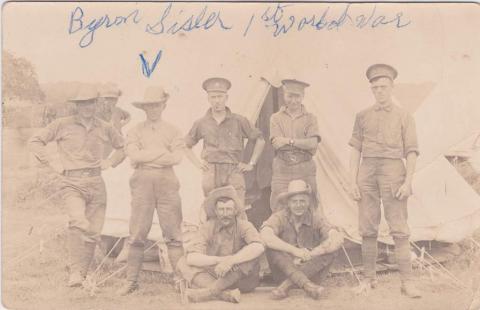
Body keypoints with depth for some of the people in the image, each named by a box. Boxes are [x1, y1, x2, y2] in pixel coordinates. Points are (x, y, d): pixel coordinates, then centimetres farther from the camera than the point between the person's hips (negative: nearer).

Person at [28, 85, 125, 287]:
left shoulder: (104, 128, 12)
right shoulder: (62, 125, 3)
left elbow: (122, 146, 27)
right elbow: (35, 141, 6)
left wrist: (110, 163, 12)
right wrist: (51, 166, -1)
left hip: (96, 183, 4)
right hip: (72, 183, -4)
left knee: (93, 232, 1)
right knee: (79, 223, -28)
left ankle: (82, 275, 15)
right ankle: (75, 272, -21)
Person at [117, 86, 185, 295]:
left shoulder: (172, 131, 13)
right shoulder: (135, 131, 12)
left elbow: (177, 157, -3)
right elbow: (134, 155, -5)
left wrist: (146, 156, -6)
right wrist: (163, 152, -3)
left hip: (167, 182, 0)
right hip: (142, 182, 0)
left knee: (173, 233, -1)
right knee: (138, 234, 0)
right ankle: (131, 281, 5)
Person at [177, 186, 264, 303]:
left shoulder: (244, 226, -10)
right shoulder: (208, 227, -5)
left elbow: (258, 247, -32)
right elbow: (191, 257, -18)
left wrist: (230, 260, -41)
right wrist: (219, 260, -32)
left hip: (242, 279, -2)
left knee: (251, 257, -30)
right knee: (183, 263, -17)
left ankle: (208, 292, -29)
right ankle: (225, 293, -36)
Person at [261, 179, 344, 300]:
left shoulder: (316, 218, -5)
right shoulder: (280, 217, -8)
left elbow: (338, 238, -20)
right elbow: (265, 236, -27)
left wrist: (310, 254, -26)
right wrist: (294, 250, -31)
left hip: (311, 271, 1)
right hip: (285, 270, -1)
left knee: (331, 249, -23)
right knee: (272, 247, -26)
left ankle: (286, 285, -31)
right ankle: (307, 286, -39)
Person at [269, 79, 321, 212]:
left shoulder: (310, 118, 10)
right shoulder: (276, 118, 9)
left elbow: (313, 143, -7)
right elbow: (277, 144, -7)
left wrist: (289, 141, -13)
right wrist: (303, 144, -11)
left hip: (305, 172, 1)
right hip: (282, 172, 0)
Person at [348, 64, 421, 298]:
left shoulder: (404, 117, 7)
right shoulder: (363, 116, 12)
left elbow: (411, 152, 4)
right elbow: (355, 150, 10)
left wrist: (408, 181, -7)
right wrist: (353, 181, 2)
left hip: (393, 171, -2)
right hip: (367, 172, 2)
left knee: (399, 229, -5)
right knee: (368, 229, 4)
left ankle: (407, 281, -2)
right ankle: (369, 278, 14)